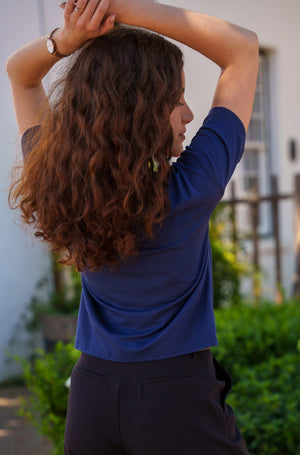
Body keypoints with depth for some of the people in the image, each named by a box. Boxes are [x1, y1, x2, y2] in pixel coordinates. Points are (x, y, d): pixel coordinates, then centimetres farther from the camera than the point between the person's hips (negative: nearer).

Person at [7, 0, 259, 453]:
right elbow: (243, 47, -13)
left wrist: (65, 40, -14)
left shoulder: (58, 187, -9)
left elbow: (19, 72, 7)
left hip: (90, 390, 5)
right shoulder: (190, 193, -20)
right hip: (177, 399, -4)